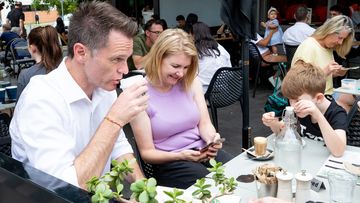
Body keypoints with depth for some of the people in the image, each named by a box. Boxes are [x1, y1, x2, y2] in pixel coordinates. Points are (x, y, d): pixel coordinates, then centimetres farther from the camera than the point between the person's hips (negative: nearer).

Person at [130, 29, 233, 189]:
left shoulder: (191, 82, 2)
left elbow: (204, 123, 5)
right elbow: (147, 152, -8)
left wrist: (212, 138, -18)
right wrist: (180, 156, -25)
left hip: (201, 151, 5)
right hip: (168, 162, -5)